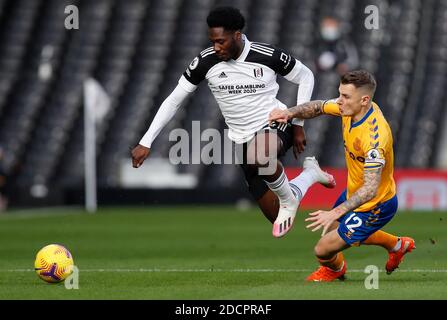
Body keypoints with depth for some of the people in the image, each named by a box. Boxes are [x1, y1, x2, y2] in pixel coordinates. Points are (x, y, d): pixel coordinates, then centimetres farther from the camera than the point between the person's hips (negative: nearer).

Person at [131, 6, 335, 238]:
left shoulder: (268, 56, -14)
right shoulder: (206, 62, -9)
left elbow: (306, 77, 3)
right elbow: (173, 101, -1)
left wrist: (298, 125, 1)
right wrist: (146, 142, -5)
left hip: (276, 125, -4)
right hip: (243, 140, 4)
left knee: (261, 157, -43)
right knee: (277, 216, 4)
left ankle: (288, 200, -10)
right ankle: (310, 174, 35)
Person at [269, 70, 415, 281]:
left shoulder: (374, 136, -38)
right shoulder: (351, 108, -13)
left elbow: (370, 189, -40)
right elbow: (318, 107, 5)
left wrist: (335, 213, -47)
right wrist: (290, 113, -15)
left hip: (375, 206, -9)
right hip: (353, 192, 9)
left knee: (323, 250, -3)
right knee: (333, 229, 32)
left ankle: (335, 269, 36)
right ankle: (397, 245, 50)